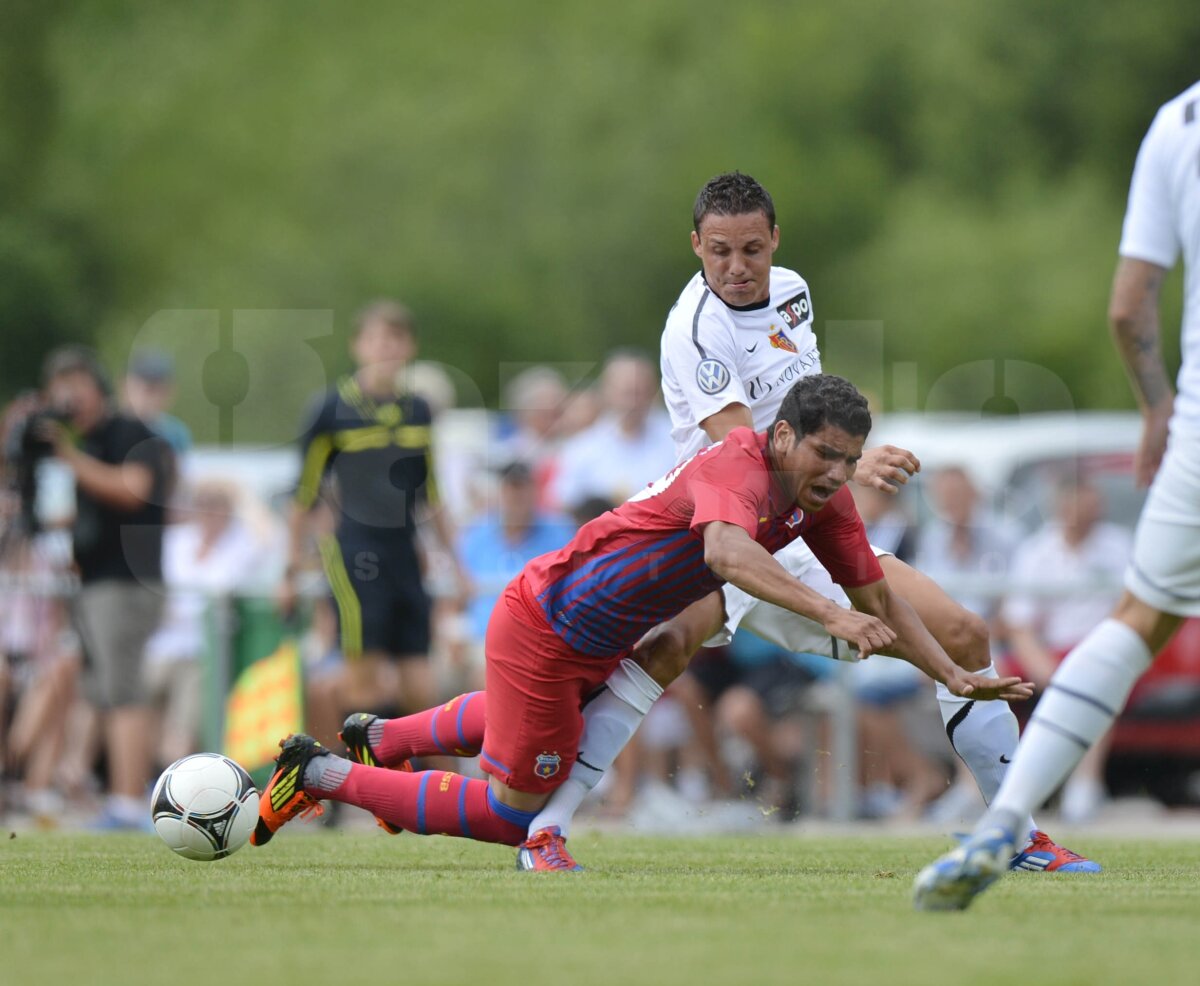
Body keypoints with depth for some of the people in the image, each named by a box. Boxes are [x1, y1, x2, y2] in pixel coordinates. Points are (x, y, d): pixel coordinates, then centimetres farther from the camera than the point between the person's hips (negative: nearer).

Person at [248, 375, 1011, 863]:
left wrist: (954, 676, -8)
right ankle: (322, 775, 9)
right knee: (515, 817, -1)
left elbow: (880, 599, 2)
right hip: (541, 631, -9)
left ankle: (382, 737, 59)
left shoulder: (824, 500, -6)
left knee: (513, 718, 38)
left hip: (596, 644, 9)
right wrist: (829, 614, -63)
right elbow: (726, 552, -54)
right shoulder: (736, 470, -32)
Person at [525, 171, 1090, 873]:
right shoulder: (697, 328, -19)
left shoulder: (791, 290, 5)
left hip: (809, 526, 8)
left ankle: (1020, 834, 14)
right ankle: (547, 827, -35)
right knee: (670, 643, -37)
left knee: (963, 635, 2)